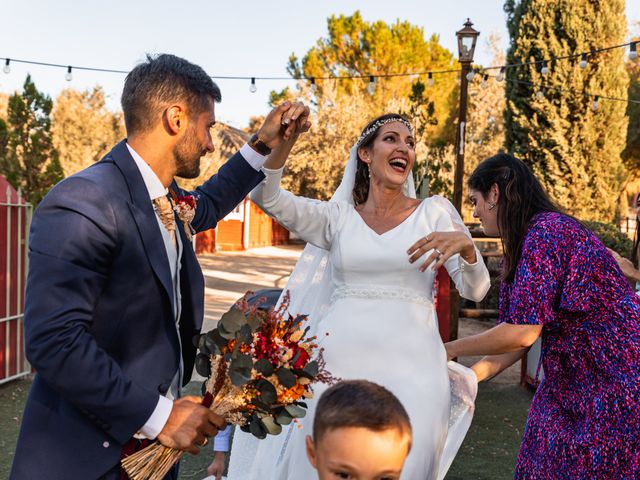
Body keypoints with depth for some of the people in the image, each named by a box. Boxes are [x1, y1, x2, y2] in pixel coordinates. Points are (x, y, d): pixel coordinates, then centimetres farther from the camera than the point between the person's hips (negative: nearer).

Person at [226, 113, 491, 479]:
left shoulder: (435, 212, 6)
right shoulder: (337, 216, 8)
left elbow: (475, 290, 0)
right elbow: (266, 197, -4)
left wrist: (465, 243, -21)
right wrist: (286, 140, -20)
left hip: (409, 364, 0)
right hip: (339, 360, 1)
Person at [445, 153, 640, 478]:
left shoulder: (546, 231, -21)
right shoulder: (520, 246, 9)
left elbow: (523, 332, -24)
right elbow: (521, 333, 9)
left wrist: (452, 350, -12)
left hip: (614, 382, -9)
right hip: (571, 383, 9)